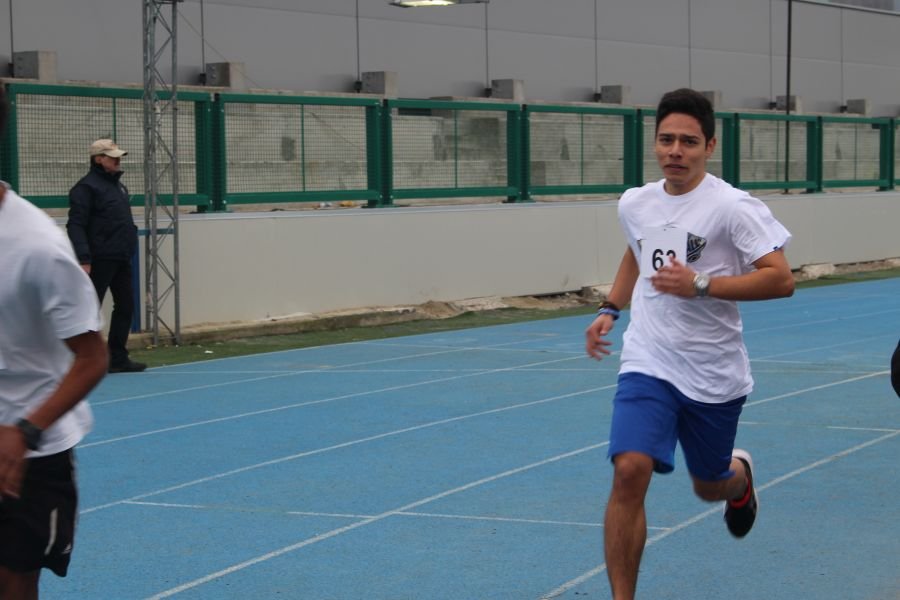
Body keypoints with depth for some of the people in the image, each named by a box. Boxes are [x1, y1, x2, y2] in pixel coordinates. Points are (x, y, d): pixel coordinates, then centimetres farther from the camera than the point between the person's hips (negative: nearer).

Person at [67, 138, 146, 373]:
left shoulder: (117, 185, 18)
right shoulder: (86, 187, -10)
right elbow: (75, 226, -17)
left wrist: (129, 248, 18)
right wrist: (83, 260, -24)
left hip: (122, 259, 9)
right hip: (100, 260, -9)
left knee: (125, 307, 9)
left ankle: (118, 358, 16)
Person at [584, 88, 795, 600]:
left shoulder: (733, 207, -14)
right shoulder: (634, 204, 3)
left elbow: (782, 280, -21)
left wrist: (700, 284, -27)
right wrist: (610, 311, 16)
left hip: (714, 377, -2)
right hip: (648, 366, 2)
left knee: (710, 488, 17)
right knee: (630, 472, -20)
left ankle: (740, 474, 57)